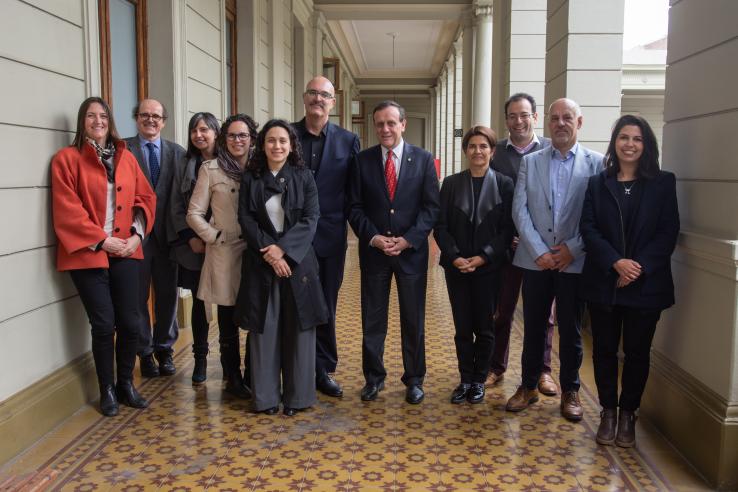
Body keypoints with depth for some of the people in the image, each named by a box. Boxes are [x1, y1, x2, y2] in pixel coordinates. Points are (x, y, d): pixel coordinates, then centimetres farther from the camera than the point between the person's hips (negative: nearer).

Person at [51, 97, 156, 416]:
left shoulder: (126, 157, 12)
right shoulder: (67, 158, -2)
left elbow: (145, 197, 10)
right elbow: (67, 210, -9)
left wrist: (137, 234, -4)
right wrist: (102, 240, -13)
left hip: (125, 251, 4)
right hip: (87, 253, -3)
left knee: (130, 322, 3)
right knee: (103, 324, 0)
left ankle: (126, 384, 21)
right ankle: (107, 390, 17)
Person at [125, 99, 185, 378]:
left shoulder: (177, 152, 7)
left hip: (167, 235, 2)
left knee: (167, 295, 11)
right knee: (138, 297, 8)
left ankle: (164, 349, 27)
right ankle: (145, 351, 23)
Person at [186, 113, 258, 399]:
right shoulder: (211, 169, 0)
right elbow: (194, 214, 1)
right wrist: (216, 237, -8)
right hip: (225, 253, -2)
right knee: (229, 321, 6)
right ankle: (233, 378, 19)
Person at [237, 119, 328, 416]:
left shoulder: (304, 177, 3)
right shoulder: (250, 179, 6)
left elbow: (310, 219, -5)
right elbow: (246, 219, -1)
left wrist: (282, 248, -16)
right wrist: (268, 251, -14)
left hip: (297, 260, 0)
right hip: (261, 262, 1)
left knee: (298, 327, 3)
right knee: (264, 328, 3)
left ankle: (296, 396, 14)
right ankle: (266, 396, 13)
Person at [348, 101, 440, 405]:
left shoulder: (423, 159, 0)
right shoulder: (362, 160, 3)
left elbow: (431, 206, -3)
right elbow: (355, 207, 1)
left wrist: (408, 239, -14)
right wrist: (373, 237, -13)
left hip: (412, 250, -1)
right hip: (373, 251, 1)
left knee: (413, 320, 8)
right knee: (372, 319, 8)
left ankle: (414, 379, 22)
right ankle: (373, 377, 22)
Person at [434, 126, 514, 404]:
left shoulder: (504, 184, -1)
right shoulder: (451, 184, 4)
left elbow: (507, 229, -4)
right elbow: (441, 226, 1)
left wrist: (483, 257, -14)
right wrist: (455, 257, -12)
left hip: (489, 267, -1)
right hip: (456, 266, 1)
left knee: (484, 327, 7)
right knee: (462, 327, 7)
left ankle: (479, 381, 21)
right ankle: (465, 380, 19)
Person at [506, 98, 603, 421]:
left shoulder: (596, 163, 1)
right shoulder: (530, 162, 6)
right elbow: (520, 210, -1)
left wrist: (573, 248, -11)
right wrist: (540, 251, -9)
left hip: (574, 261, -1)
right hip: (536, 260, 2)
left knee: (570, 330, 9)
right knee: (533, 327, 10)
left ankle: (570, 391, 23)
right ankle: (528, 386, 24)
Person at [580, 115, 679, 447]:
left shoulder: (663, 183, 3)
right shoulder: (597, 183, 6)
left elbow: (668, 232, -2)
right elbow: (588, 229, -2)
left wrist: (640, 267, -14)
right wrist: (616, 262, -15)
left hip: (646, 284, -1)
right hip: (603, 282, 1)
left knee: (637, 351, 7)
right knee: (604, 349, 7)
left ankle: (628, 414, 22)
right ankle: (608, 411, 23)